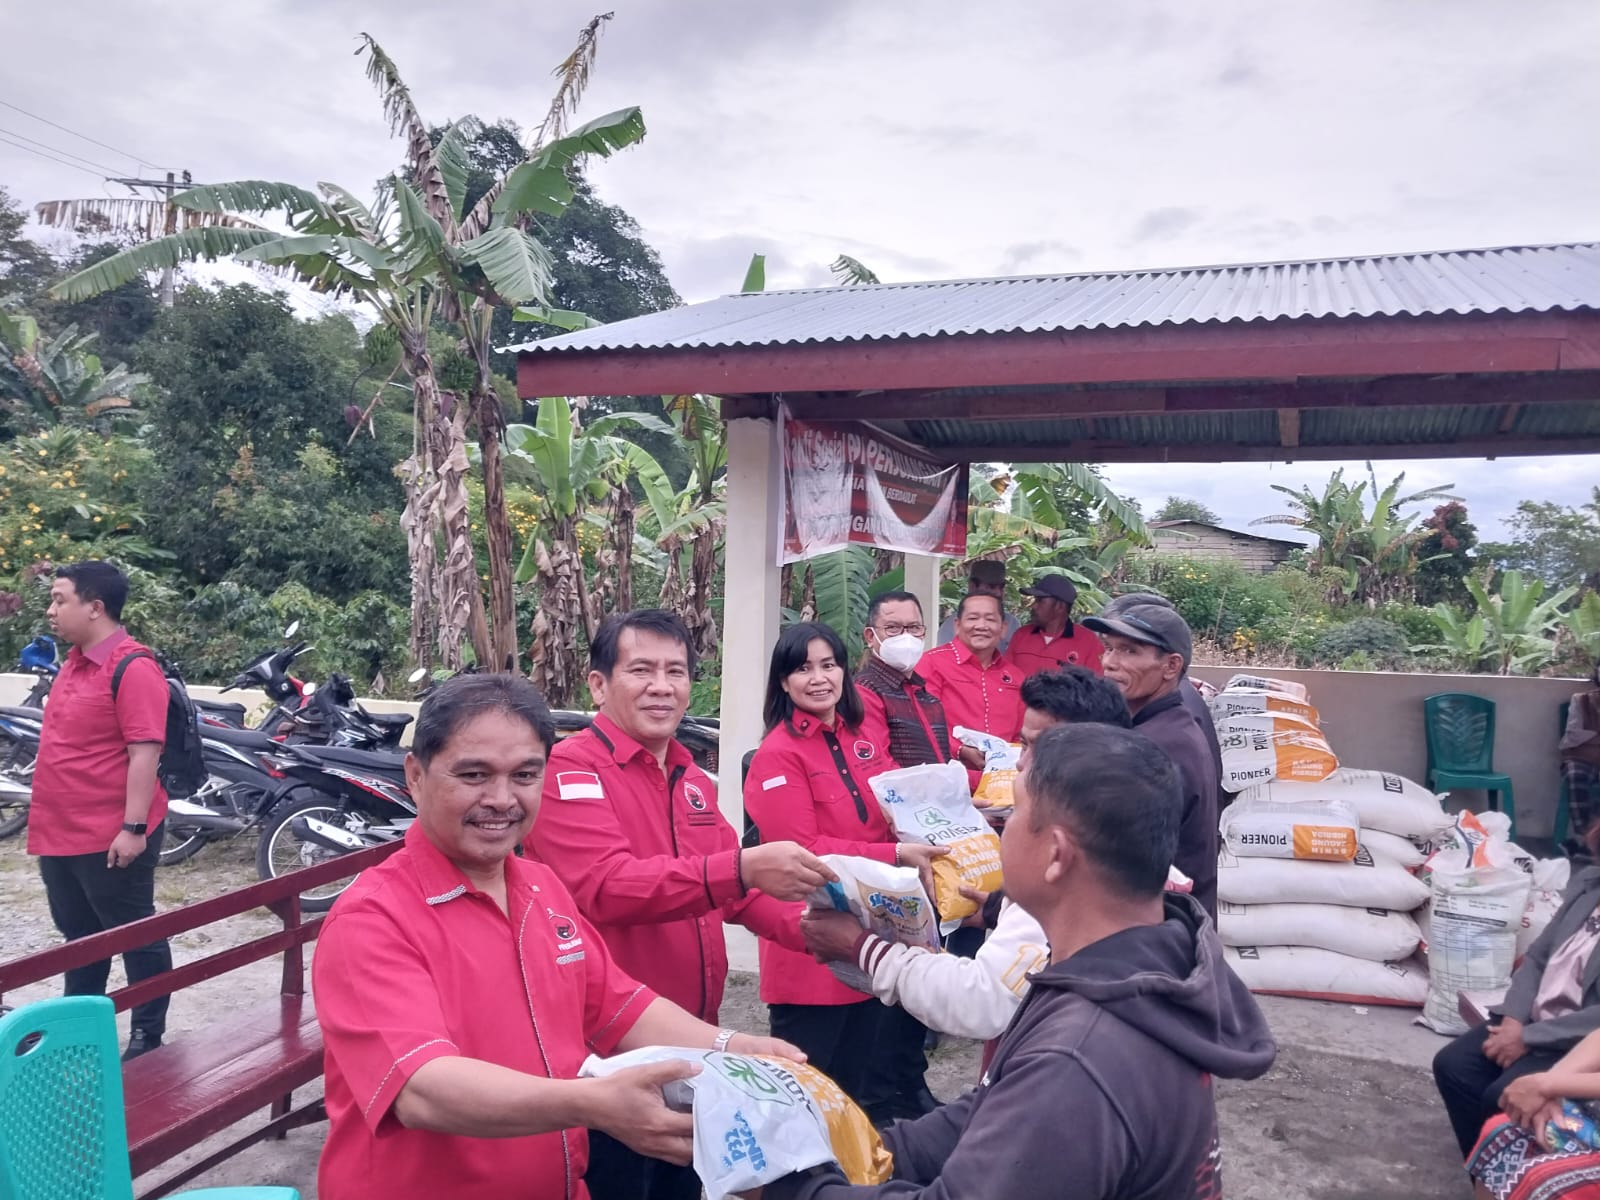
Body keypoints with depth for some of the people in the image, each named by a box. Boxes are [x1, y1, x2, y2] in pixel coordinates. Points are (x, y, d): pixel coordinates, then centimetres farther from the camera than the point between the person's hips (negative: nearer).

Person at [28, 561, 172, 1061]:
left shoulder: (132, 668, -19)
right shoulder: (75, 660, 11)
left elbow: (145, 753, -23)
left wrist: (133, 828, -25)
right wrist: (47, 817, 20)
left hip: (110, 836, -9)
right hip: (63, 832, 9)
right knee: (78, 936, 22)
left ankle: (148, 1037, 17)